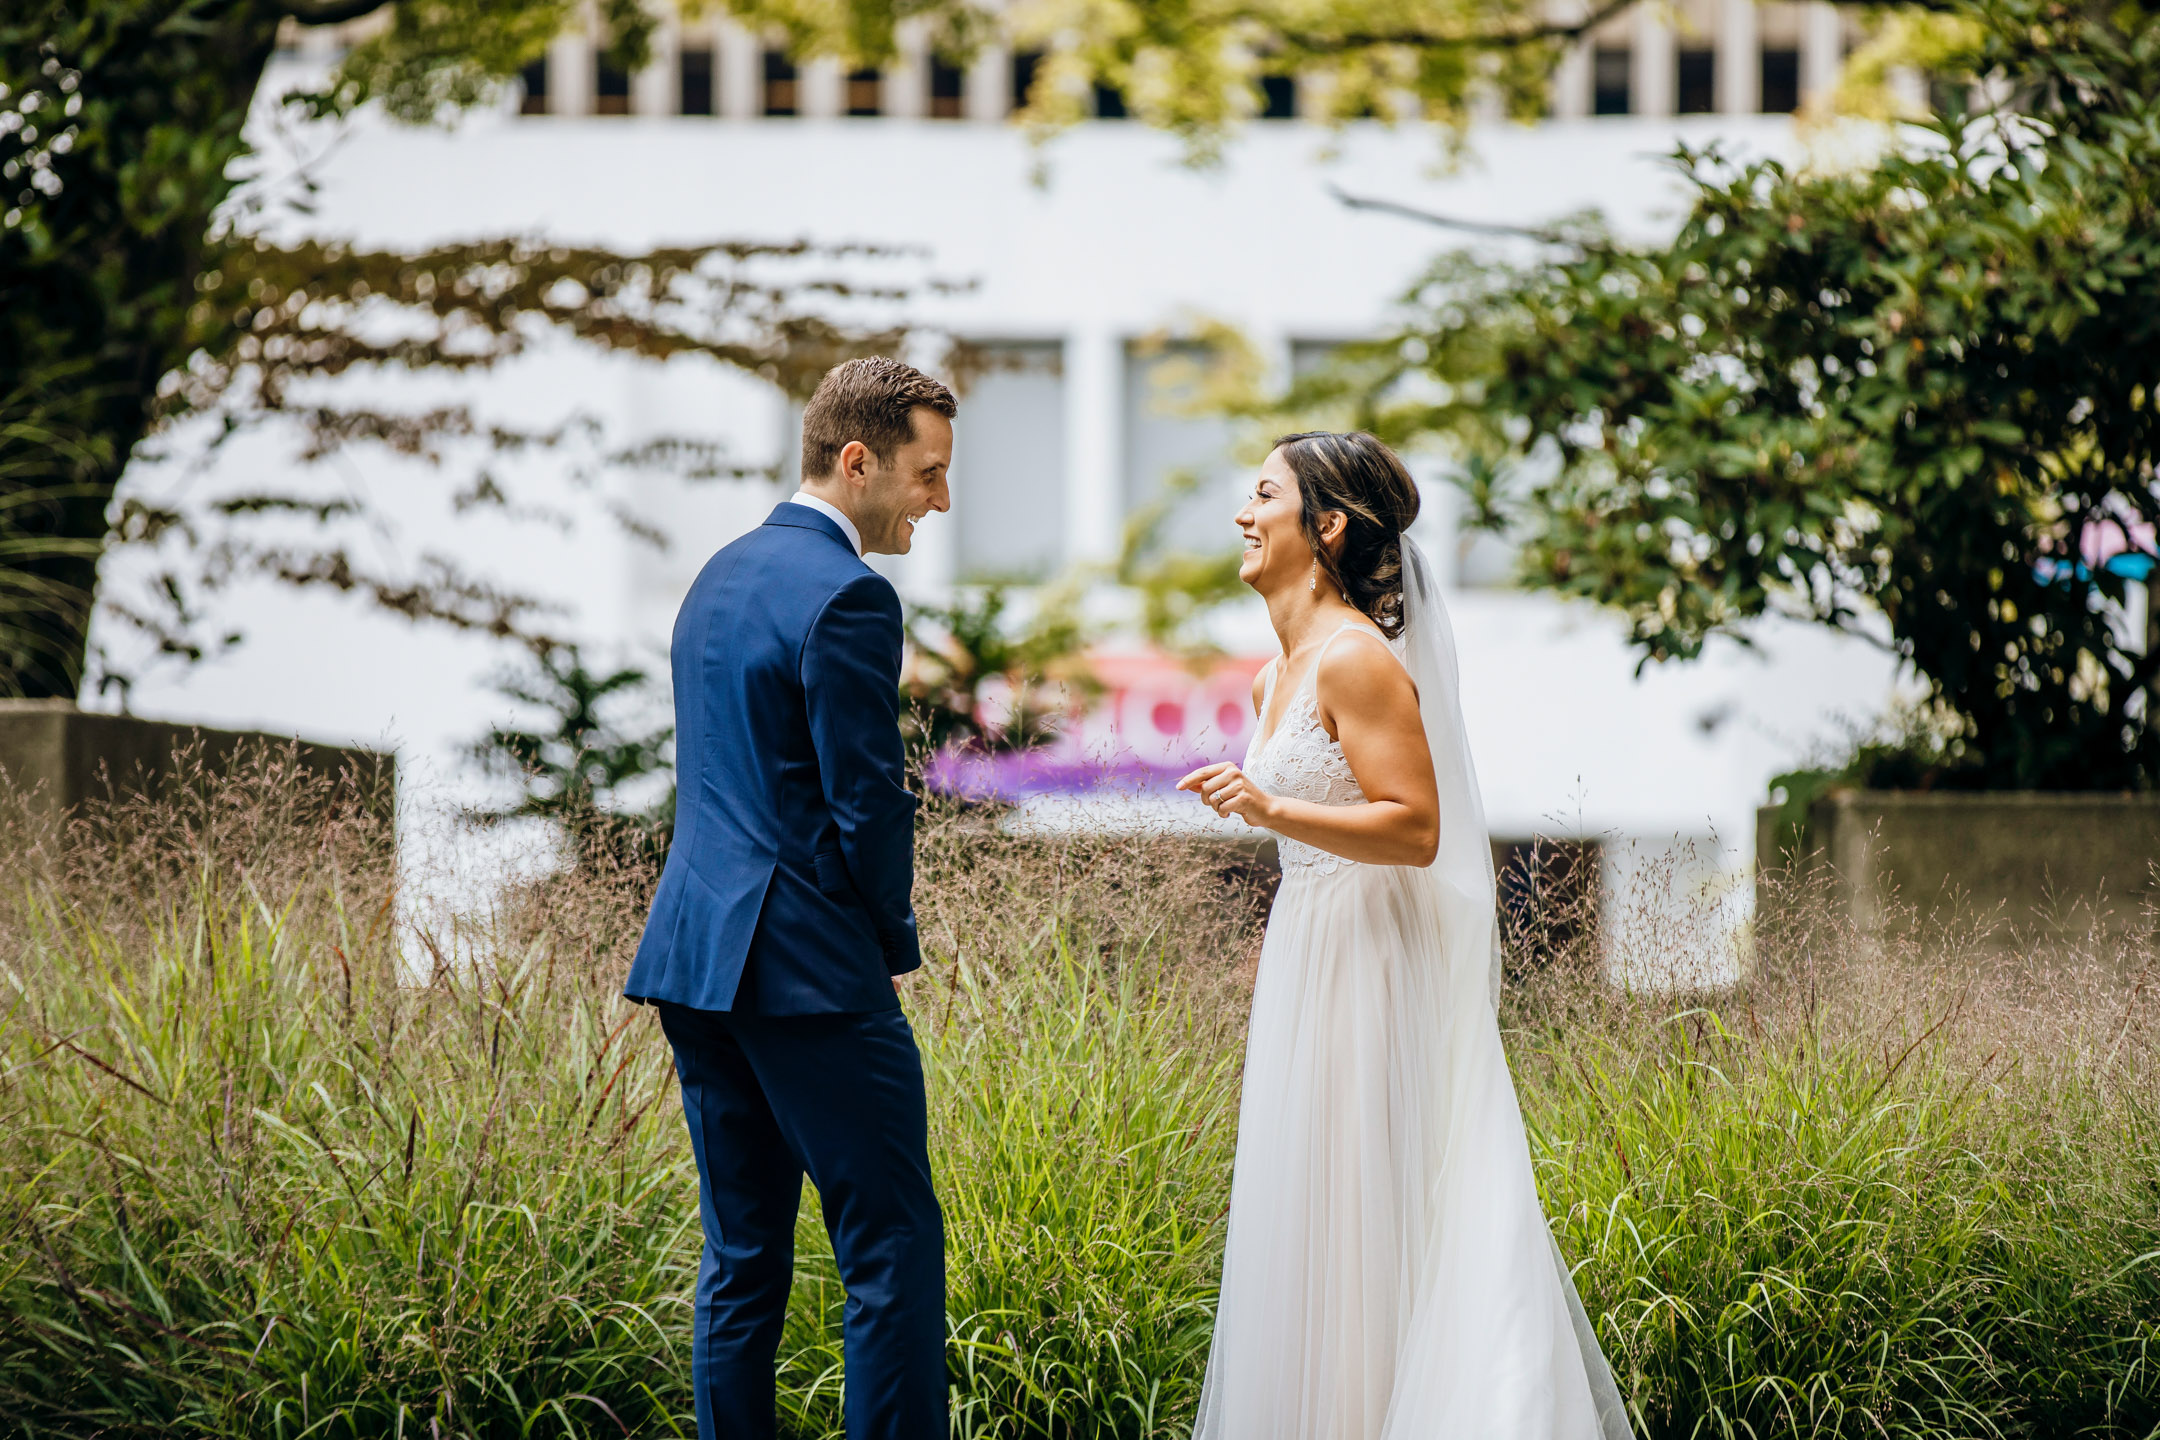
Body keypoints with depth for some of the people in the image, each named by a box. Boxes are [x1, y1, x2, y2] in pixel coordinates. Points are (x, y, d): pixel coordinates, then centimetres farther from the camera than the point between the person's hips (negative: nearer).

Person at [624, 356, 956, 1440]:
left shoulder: (720, 576, 16)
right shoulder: (847, 596, -13)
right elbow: (870, 804, -15)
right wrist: (890, 936, 3)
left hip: (692, 956, 9)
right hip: (808, 972, -9)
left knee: (742, 1258, 11)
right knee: (894, 1251, -5)